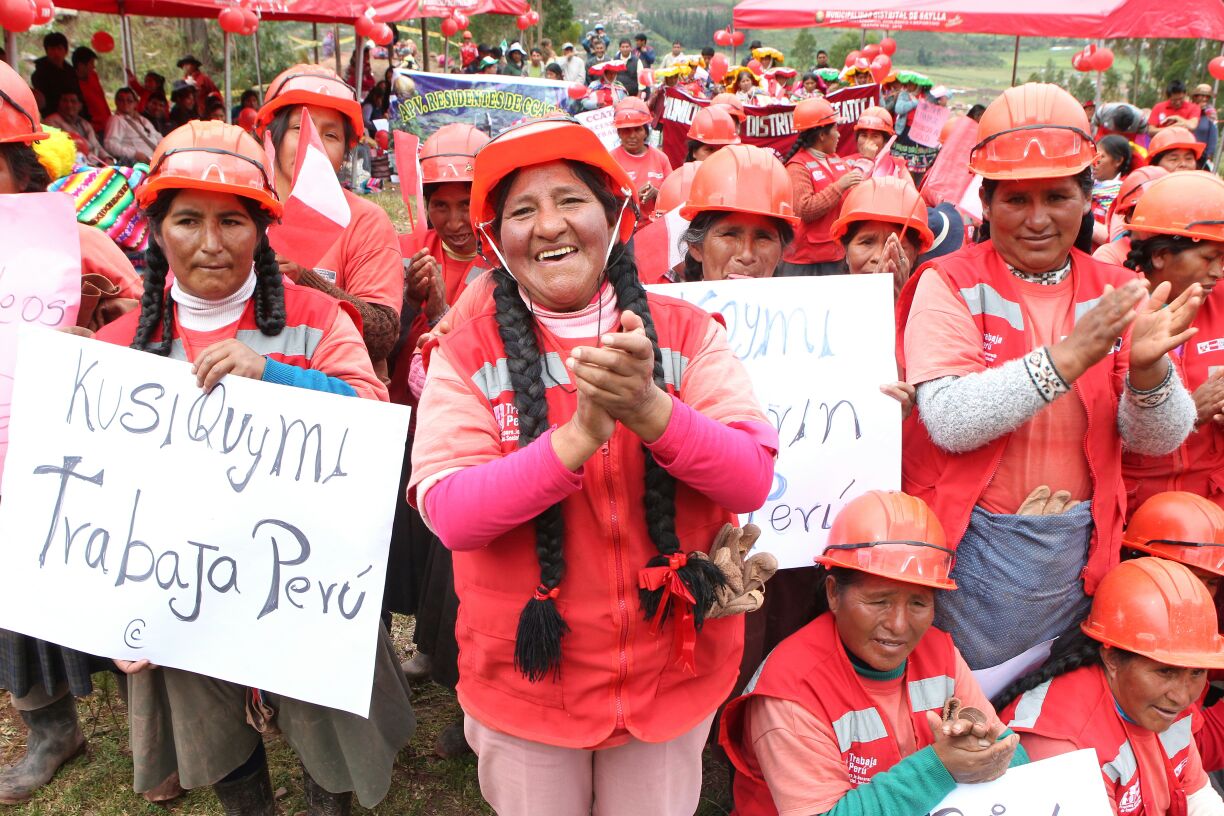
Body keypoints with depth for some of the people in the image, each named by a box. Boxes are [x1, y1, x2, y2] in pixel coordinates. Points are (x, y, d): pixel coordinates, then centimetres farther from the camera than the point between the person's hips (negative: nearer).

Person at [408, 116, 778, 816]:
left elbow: (752, 480, -14)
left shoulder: (687, 333, -5)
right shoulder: (470, 351, -8)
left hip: (673, 674, 1)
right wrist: (580, 434, -32)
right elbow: (447, 513, -19)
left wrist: (649, 409, -32)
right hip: (524, 679, -1)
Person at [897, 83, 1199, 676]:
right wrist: (1068, 356, -29)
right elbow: (948, 421, -23)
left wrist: (1148, 368, -23)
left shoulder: (1116, 293, 3)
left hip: (1077, 551, 4)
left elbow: (1158, 439, -3)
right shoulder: (950, 285, -9)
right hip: (971, 543, -4)